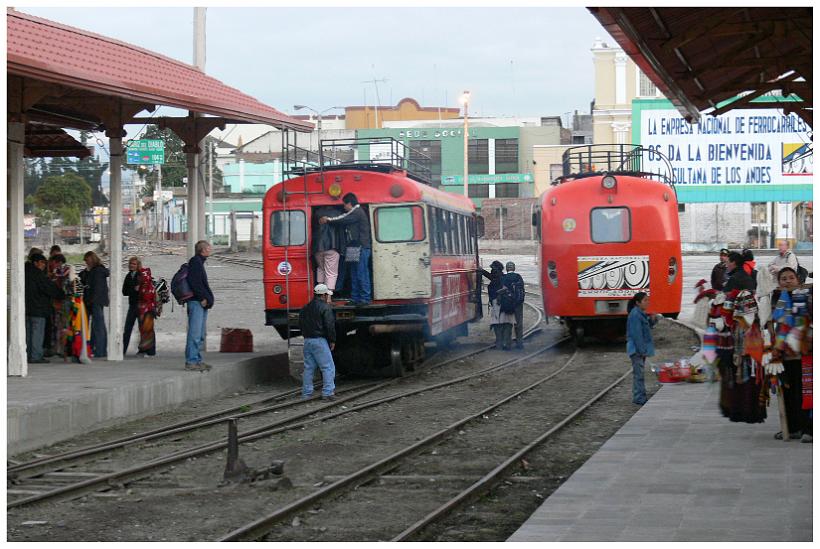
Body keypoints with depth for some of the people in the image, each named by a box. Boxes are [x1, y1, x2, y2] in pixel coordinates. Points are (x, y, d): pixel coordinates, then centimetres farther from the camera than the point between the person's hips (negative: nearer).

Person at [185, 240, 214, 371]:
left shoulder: (199, 262, 22)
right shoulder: (195, 262, -8)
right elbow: (194, 282, -17)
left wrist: (207, 298, 12)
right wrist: (203, 298, -16)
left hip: (202, 303, 10)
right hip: (196, 302, -10)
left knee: (200, 334, 11)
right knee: (195, 333, -11)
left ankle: (197, 360, 15)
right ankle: (191, 361, -13)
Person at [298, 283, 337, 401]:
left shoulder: (305, 308, 16)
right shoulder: (325, 308, -8)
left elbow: (301, 325, 20)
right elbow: (330, 326, -14)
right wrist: (332, 340, -4)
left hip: (307, 341, 7)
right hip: (320, 341, -7)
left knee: (308, 368, 12)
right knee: (328, 367, -4)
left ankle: (306, 393, 12)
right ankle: (327, 392, -10)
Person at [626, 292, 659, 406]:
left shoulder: (641, 314, 14)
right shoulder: (635, 315, -17)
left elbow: (647, 327, 22)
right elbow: (636, 333, -22)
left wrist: (652, 320, 3)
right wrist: (642, 349, -22)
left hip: (641, 348, 10)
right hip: (637, 349, -10)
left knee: (639, 373, 15)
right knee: (638, 373, -9)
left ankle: (639, 397, 21)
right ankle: (639, 398, -7)